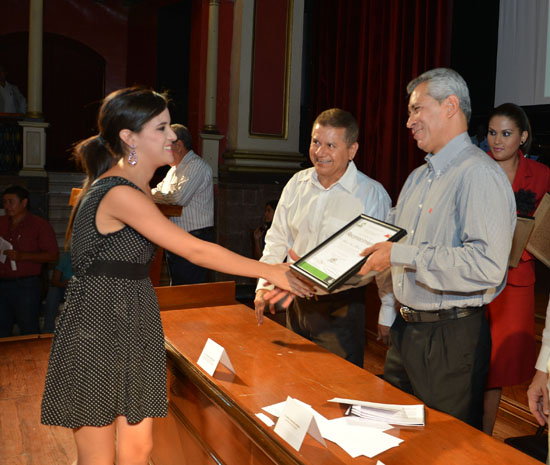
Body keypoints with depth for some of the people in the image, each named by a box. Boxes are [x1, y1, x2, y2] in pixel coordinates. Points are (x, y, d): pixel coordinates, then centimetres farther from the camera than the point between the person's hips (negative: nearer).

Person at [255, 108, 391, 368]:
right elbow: (277, 240, 12)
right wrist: (264, 285, 2)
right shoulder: (297, 184, 5)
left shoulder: (372, 194, -10)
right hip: (297, 304, 5)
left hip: (341, 310, -5)